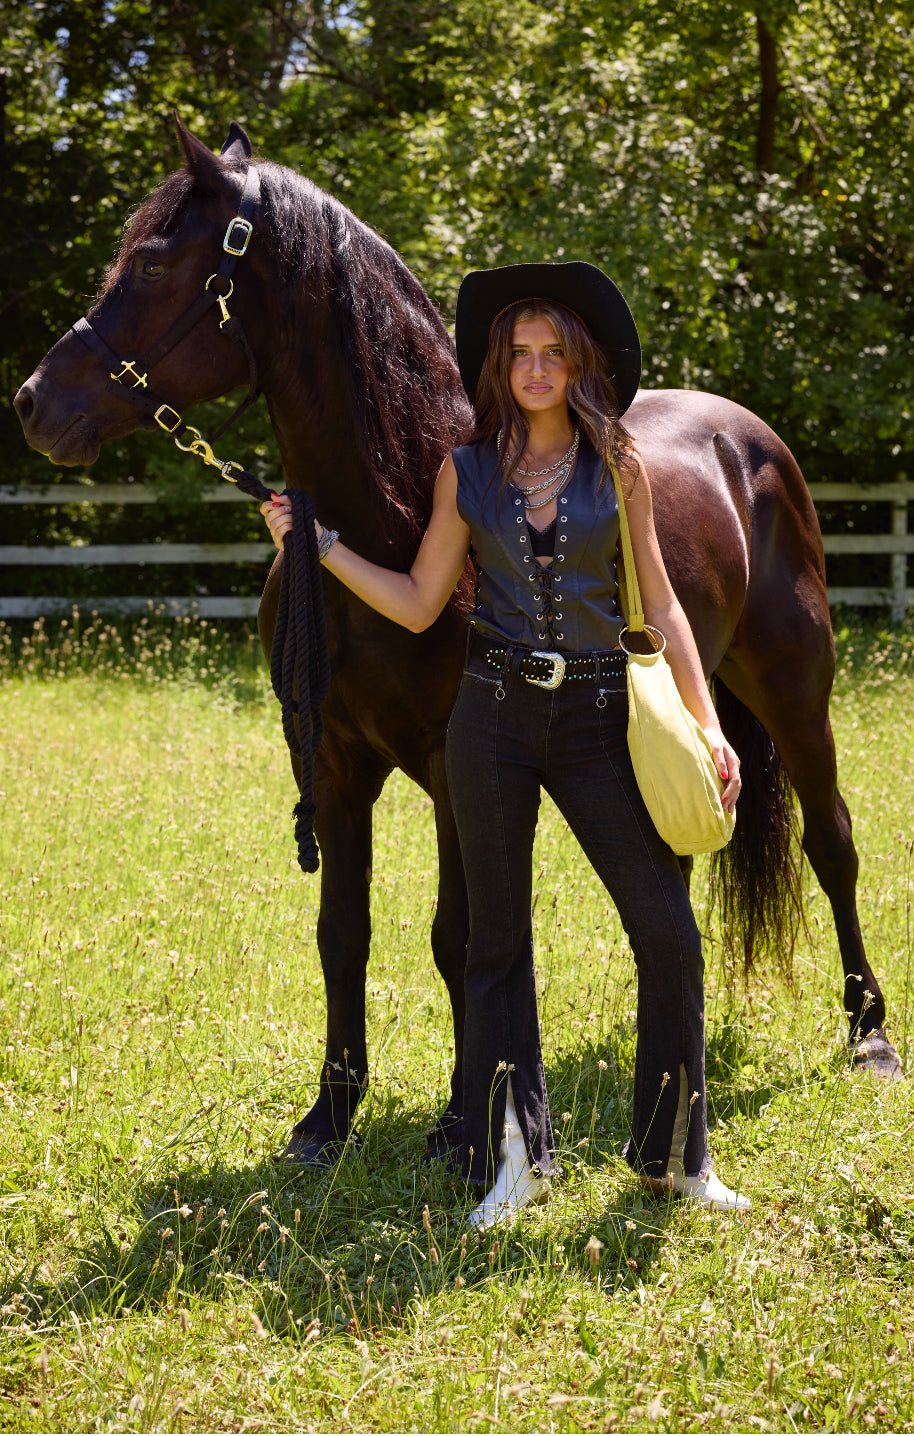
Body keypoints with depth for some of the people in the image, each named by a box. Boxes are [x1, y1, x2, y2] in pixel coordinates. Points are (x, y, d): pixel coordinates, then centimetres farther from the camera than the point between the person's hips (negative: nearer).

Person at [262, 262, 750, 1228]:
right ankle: (516, 1157, 15)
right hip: (494, 718, 1)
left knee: (668, 932, -6)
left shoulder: (619, 467, 4)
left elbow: (661, 610, 5)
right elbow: (418, 605, 6)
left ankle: (674, 1155, 9)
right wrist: (319, 544, -3)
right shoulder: (468, 471, 5)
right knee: (498, 939, 5)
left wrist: (709, 728, -2)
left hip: (597, 719, 0)